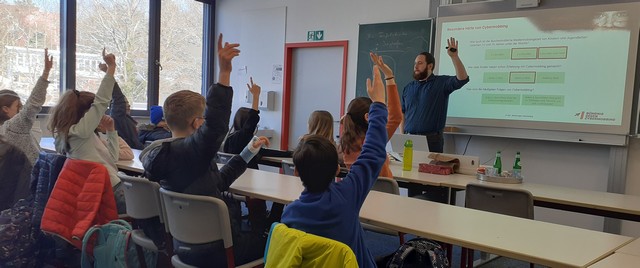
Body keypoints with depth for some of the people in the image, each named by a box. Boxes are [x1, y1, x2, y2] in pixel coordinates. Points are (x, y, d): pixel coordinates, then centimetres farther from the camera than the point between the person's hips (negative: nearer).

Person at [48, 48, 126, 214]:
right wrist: (111, 67, -13)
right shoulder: (78, 131, -8)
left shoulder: (83, 135, 19)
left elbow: (112, 158, 18)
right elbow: (101, 101, -15)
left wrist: (111, 131, 12)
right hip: (110, 193, -10)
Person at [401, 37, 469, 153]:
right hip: (409, 139, 3)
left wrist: (454, 56, -26)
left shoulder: (442, 83, 2)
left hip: (431, 140, -3)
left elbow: (462, 79, -16)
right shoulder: (408, 87, 12)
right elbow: (403, 114, 12)